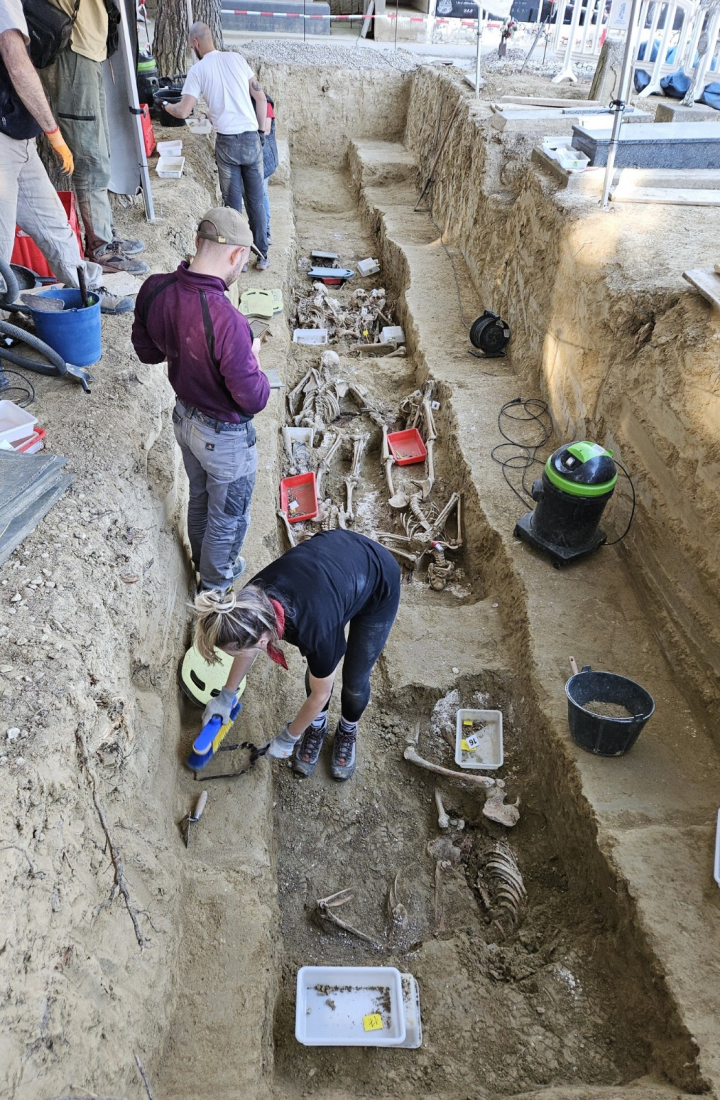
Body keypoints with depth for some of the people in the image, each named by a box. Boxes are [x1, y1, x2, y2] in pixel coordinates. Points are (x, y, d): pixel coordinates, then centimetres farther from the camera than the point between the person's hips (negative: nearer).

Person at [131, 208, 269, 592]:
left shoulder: (154, 290, -14)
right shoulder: (226, 321, -37)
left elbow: (146, 350, 3)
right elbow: (253, 400, -28)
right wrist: (252, 357, -11)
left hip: (184, 417, 7)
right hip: (224, 436, -7)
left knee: (199, 497, 32)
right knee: (228, 515, 20)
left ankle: (202, 558, 56)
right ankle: (216, 579, 44)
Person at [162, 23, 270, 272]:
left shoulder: (198, 70, 0)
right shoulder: (236, 58, 6)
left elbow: (183, 112, -3)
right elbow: (260, 97, 7)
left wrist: (166, 106, 18)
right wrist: (262, 131, 16)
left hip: (227, 142, -2)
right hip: (251, 138, 2)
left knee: (233, 203, 6)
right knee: (256, 200, 8)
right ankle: (263, 256, 12)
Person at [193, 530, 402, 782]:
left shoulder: (314, 629, -40)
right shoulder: (253, 601, -26)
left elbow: (320, 695, -18)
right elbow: (249, 646, 1)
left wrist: (288, 739, -3)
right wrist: (226, 697, 10)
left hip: (379, 581, -4)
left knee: (354, 679, 7)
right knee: (318, 666, 8)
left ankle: (348, 730, 37)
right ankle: (317, 725, 36)